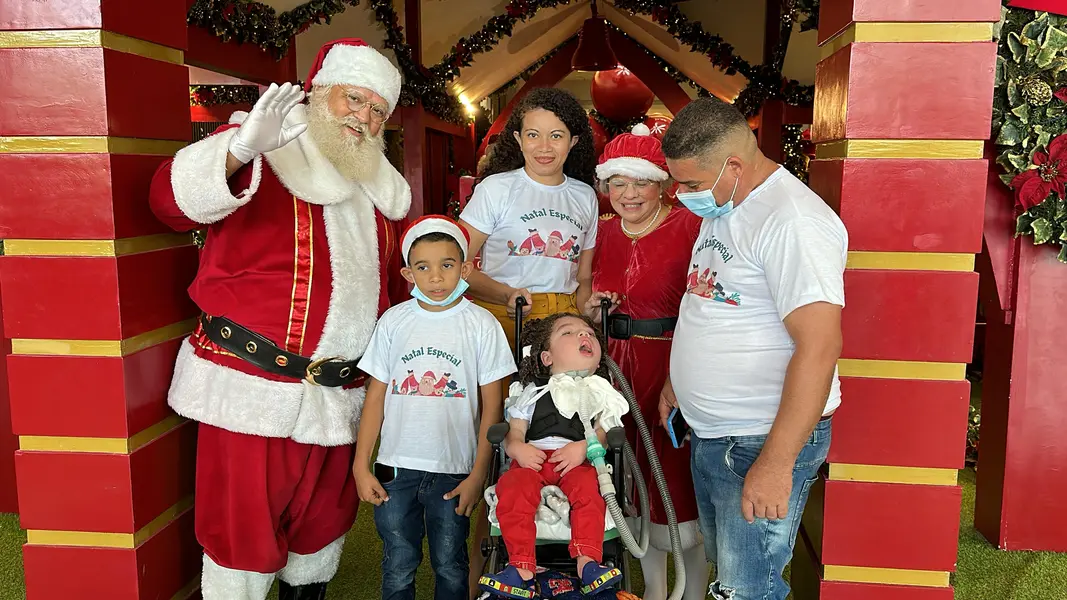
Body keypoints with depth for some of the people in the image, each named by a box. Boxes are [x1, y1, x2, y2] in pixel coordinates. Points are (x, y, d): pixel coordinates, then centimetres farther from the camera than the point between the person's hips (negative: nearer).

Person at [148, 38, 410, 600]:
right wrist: (241, 148, -38)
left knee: (325, 518, 19)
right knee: (245, 526, 1)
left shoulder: (379, 189, 15)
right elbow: (172, 196, -22)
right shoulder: (263, 155, -6)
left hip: (342, 394, 6)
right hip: (253, 385, -6)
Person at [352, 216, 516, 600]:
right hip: (396, 468, 2)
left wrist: (478, 473, -6)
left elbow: (491, 405, -2)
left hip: (455, 471, -1)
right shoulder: (394, 320, 0)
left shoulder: (482, 324, -5)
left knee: (450, 568, 12)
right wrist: (361, 465, 1)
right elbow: (376, 395, 4)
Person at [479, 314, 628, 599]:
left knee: (588, 489, -33)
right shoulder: (532, 393, 23)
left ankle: (587, 561, -32)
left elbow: (604, 432, 8)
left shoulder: (599, 393, 23)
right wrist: (517, 447, -10)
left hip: (577, 461, 0)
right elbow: (514, 431, 14)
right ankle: (522, 567, -30)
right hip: (532, 459, 1)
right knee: (513, 489, -30)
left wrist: (583, 447, -13)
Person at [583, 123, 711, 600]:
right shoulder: (603, 232, 10)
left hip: (676, 367, -6)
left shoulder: (690, 226, -10)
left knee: (680, 487, 0)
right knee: (636, 484, 15)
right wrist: (590, 310, 1)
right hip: (617, 364, 6)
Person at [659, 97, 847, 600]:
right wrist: (677, 380, 24)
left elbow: (819, 347, -27)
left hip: (764, 442, -9)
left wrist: (776, 464, -27)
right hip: (709, 435, 9)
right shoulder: (720, 208, 9)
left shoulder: (792, 221, -22)